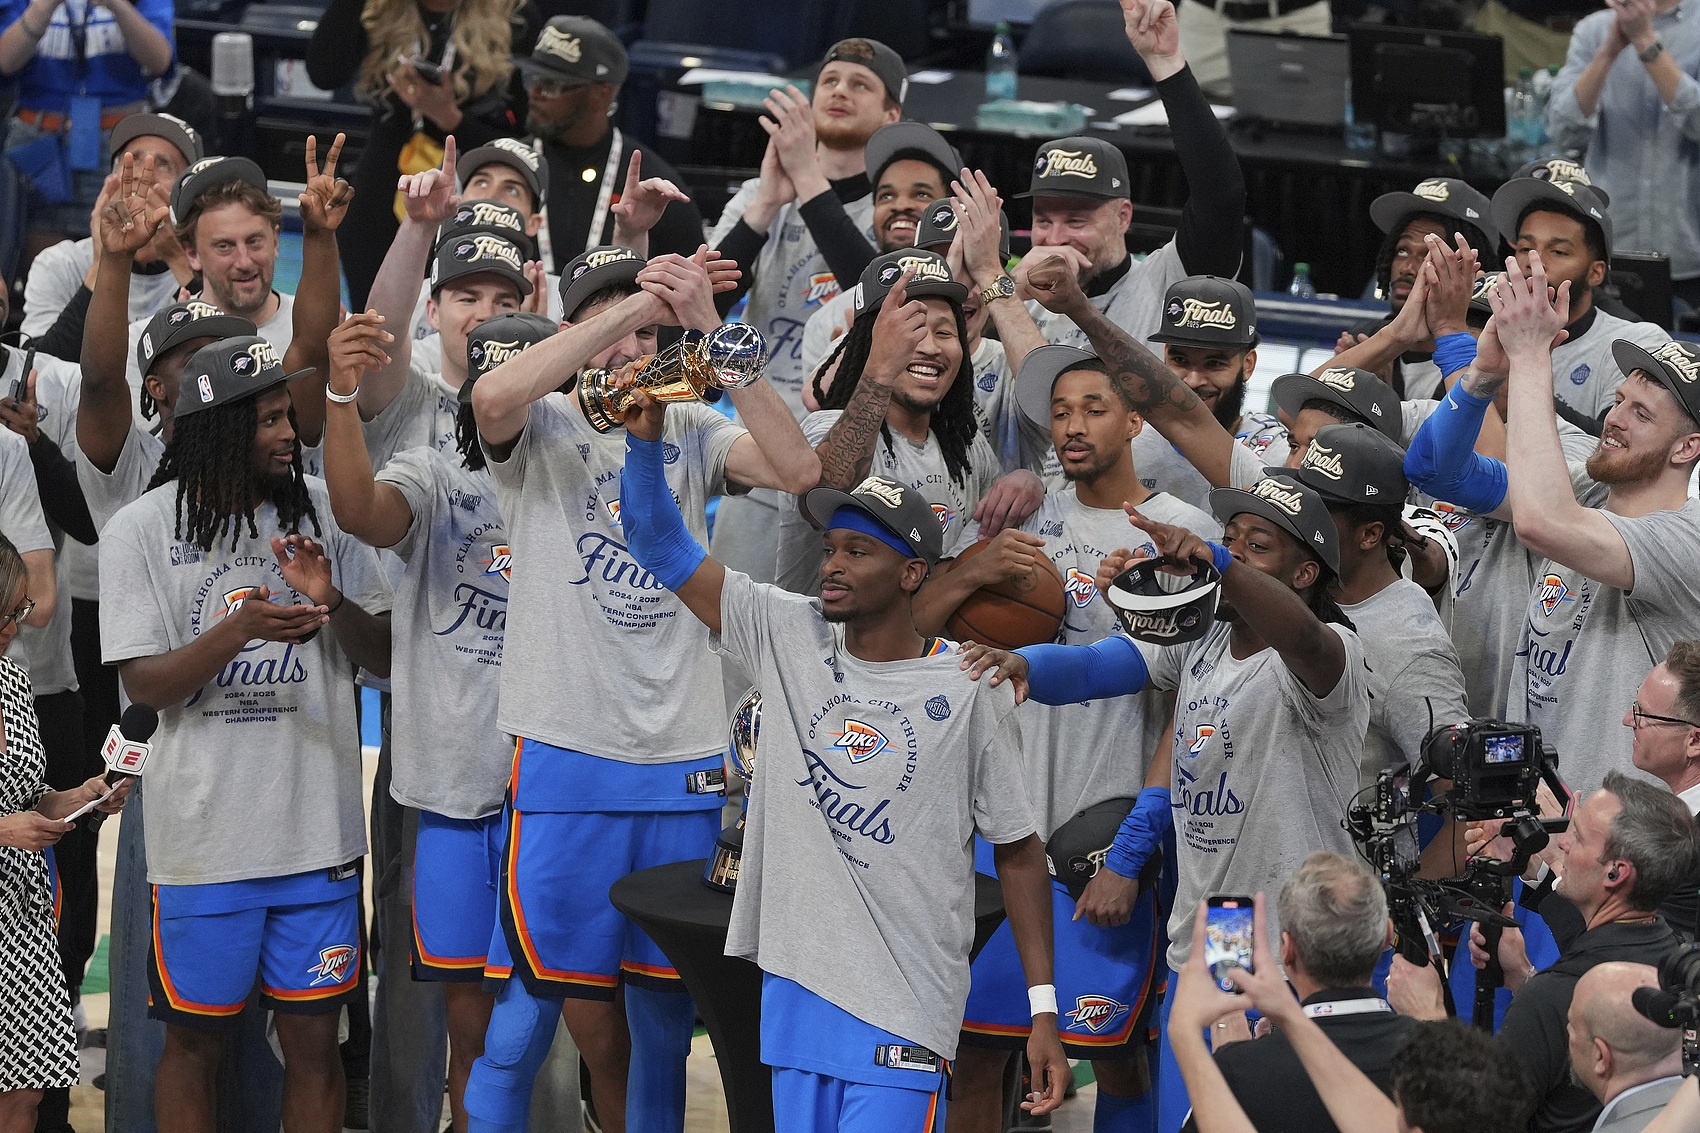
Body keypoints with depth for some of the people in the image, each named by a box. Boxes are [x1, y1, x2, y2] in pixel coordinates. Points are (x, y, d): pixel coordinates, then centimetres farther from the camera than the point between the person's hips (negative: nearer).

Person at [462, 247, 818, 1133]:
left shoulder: (690, 433, 9)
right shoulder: (543, 430, 1)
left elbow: (799, 468, -9)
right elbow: (492, 399, -24)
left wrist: (710, 329, -16)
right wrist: (637, 299, -24)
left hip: (684, 762, 4)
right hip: (566, 758, -3)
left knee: (662, 1016, 12)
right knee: (526, 1016, -4)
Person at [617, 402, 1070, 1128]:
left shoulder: (969, 691, -5)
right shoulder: (787, 638, 4)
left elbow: (1018, 850, 1)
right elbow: (664, 551, 4)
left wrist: (1043, 1012, -2)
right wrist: (645, 441, -13)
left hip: (903, 1009, -4)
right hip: (795, 983, 4)